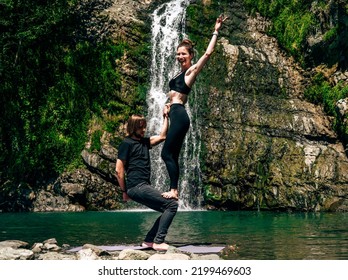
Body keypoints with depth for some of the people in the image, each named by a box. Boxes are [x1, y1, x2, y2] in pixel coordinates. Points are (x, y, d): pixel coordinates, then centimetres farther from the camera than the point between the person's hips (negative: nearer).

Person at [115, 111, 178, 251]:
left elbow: (162, 136, 19)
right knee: (172, 204, -12)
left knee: (168, 210, 9)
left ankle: (148, 241, 12)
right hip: (137, 186, -9)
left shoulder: (144, 141, 18)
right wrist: (124, 191, -6)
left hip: (144, 186, 9)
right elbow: (119, 170, -9)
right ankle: (158, 241, -13)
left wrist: (166, 117, 16)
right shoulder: (126, 143, -5)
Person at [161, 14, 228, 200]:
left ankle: (173, 190, -12)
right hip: (176, 115, 9)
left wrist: (216, 31, -8)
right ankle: (174, 190, 9)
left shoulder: (192, 71, -2)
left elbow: (208, 53, -12)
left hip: (179, 115, -9)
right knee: (172, 156, 7)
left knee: (166, 153, -12)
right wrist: (168, 105, 13)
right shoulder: (181, 73, 22)